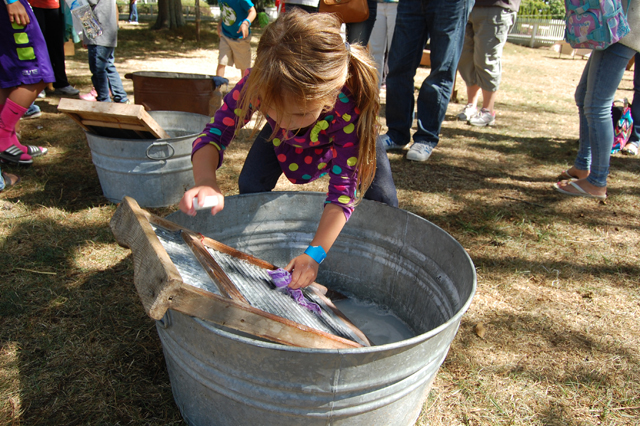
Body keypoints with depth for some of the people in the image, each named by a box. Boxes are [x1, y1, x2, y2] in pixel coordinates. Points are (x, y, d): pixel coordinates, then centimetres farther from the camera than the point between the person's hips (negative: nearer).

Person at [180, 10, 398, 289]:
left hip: (344, 138, -2)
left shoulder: (350, 108, -45)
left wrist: (315, 253, -51)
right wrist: (205, 180, -59)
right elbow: (216, 132, -36)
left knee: (382, 200, -17)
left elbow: (343, 187, -41)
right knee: (251, 188, -17)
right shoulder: (258, 82, -41)